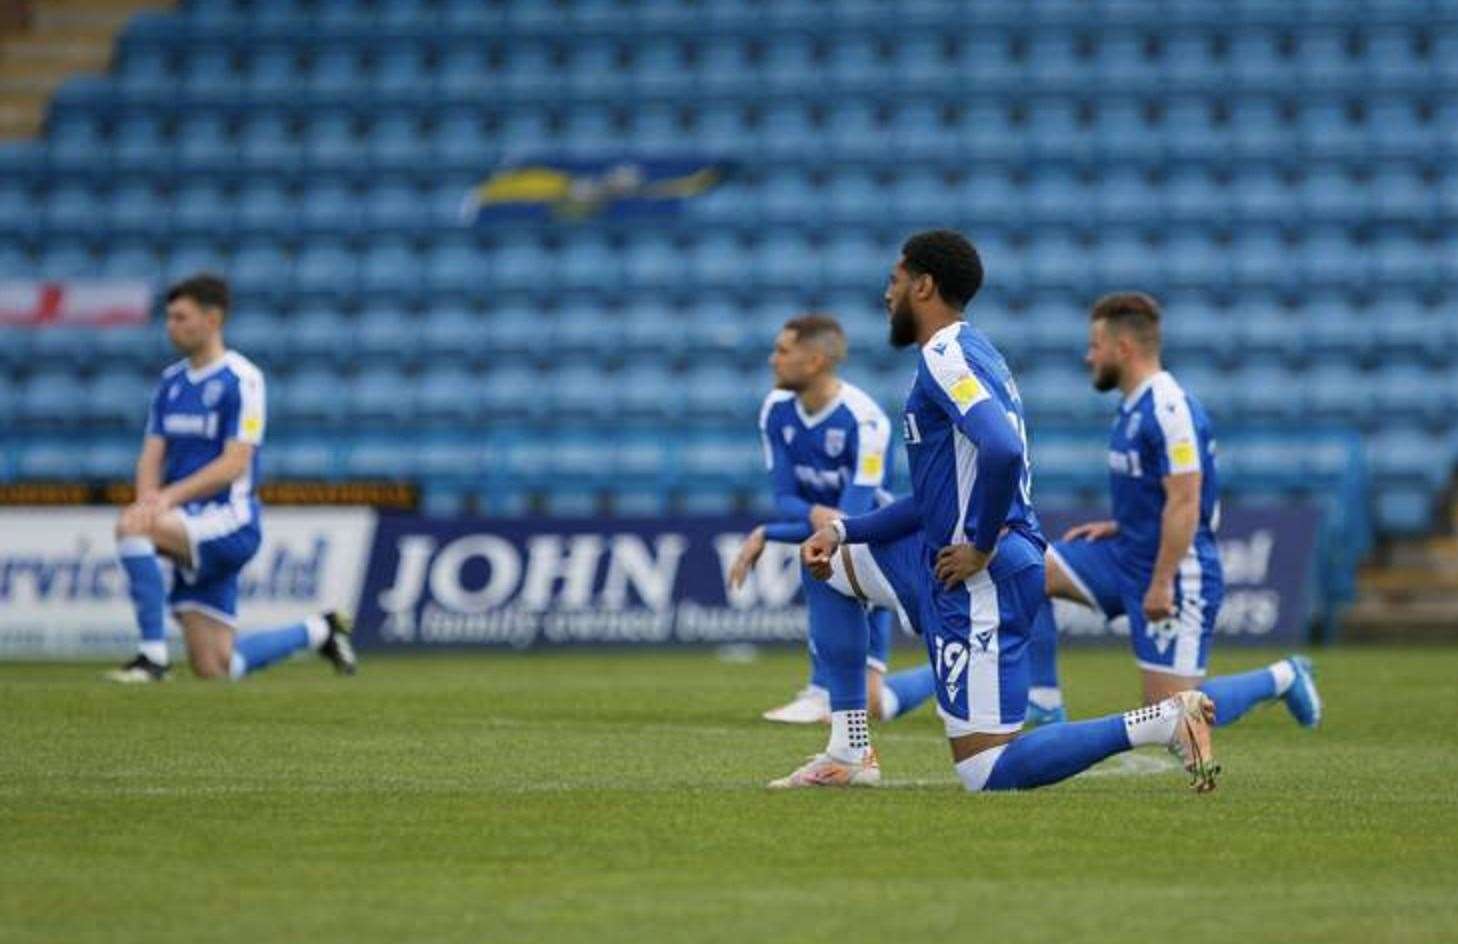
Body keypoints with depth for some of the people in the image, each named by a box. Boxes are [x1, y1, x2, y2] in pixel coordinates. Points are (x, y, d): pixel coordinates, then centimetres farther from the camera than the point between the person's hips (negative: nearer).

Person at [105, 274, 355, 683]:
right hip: (195, 532, 8)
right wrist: (148, 498, -14)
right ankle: (317, 632, 28)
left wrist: (170, 496, -25)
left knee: (131, 527, -32)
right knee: (214, 671, 4)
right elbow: (152, 454, 9)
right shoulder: (171, 381, 14)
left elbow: (234, 464, -16)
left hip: (229, 522, -8)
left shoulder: (241, 379, -8)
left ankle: (153, 655, -27)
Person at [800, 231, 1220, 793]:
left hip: (980, 580, -10)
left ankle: (1163, 722, -16)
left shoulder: (944, 358, -11)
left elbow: (1002, 451, -30)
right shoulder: (973, 353, 20)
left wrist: (982, 548, -18)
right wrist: (843, 531, 21)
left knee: (988, 772, -12)